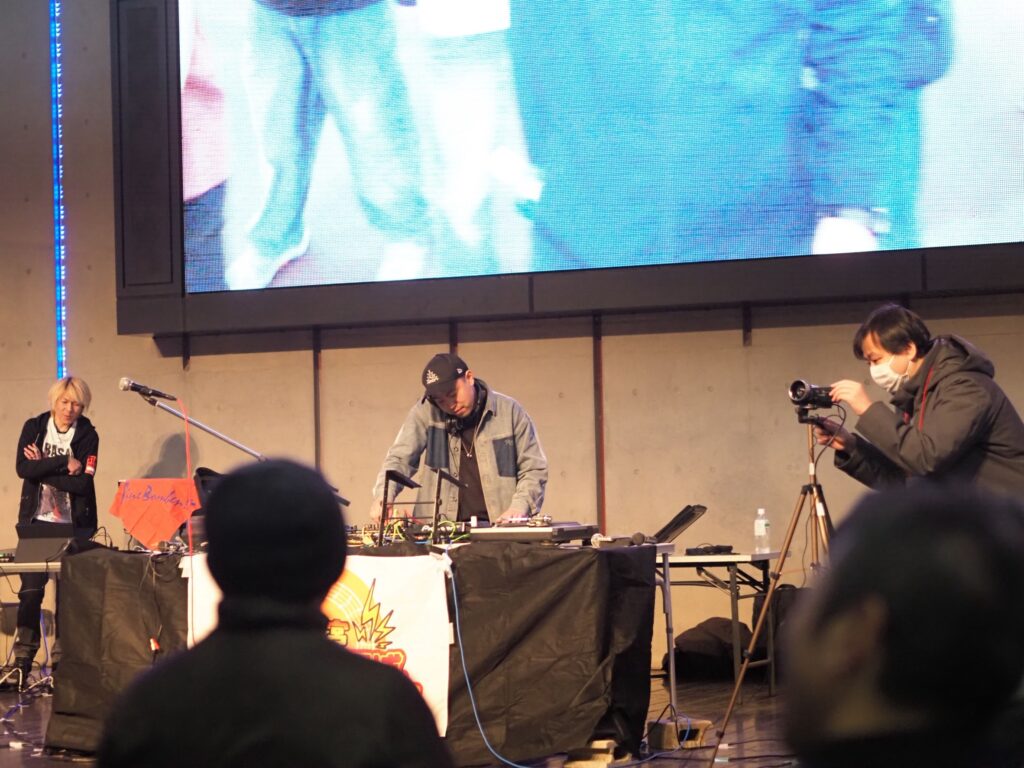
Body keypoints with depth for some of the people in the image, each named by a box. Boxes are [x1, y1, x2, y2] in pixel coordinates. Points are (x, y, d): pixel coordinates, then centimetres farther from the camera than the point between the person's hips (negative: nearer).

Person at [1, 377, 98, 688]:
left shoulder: (87, 435, -2)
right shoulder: (34, 427, 4)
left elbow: (83, 482, -13)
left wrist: (43, 468, -13)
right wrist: (64, 463, -17)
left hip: (74, 524, -1)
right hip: (37, 521, 1)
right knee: (30, 590, -3)